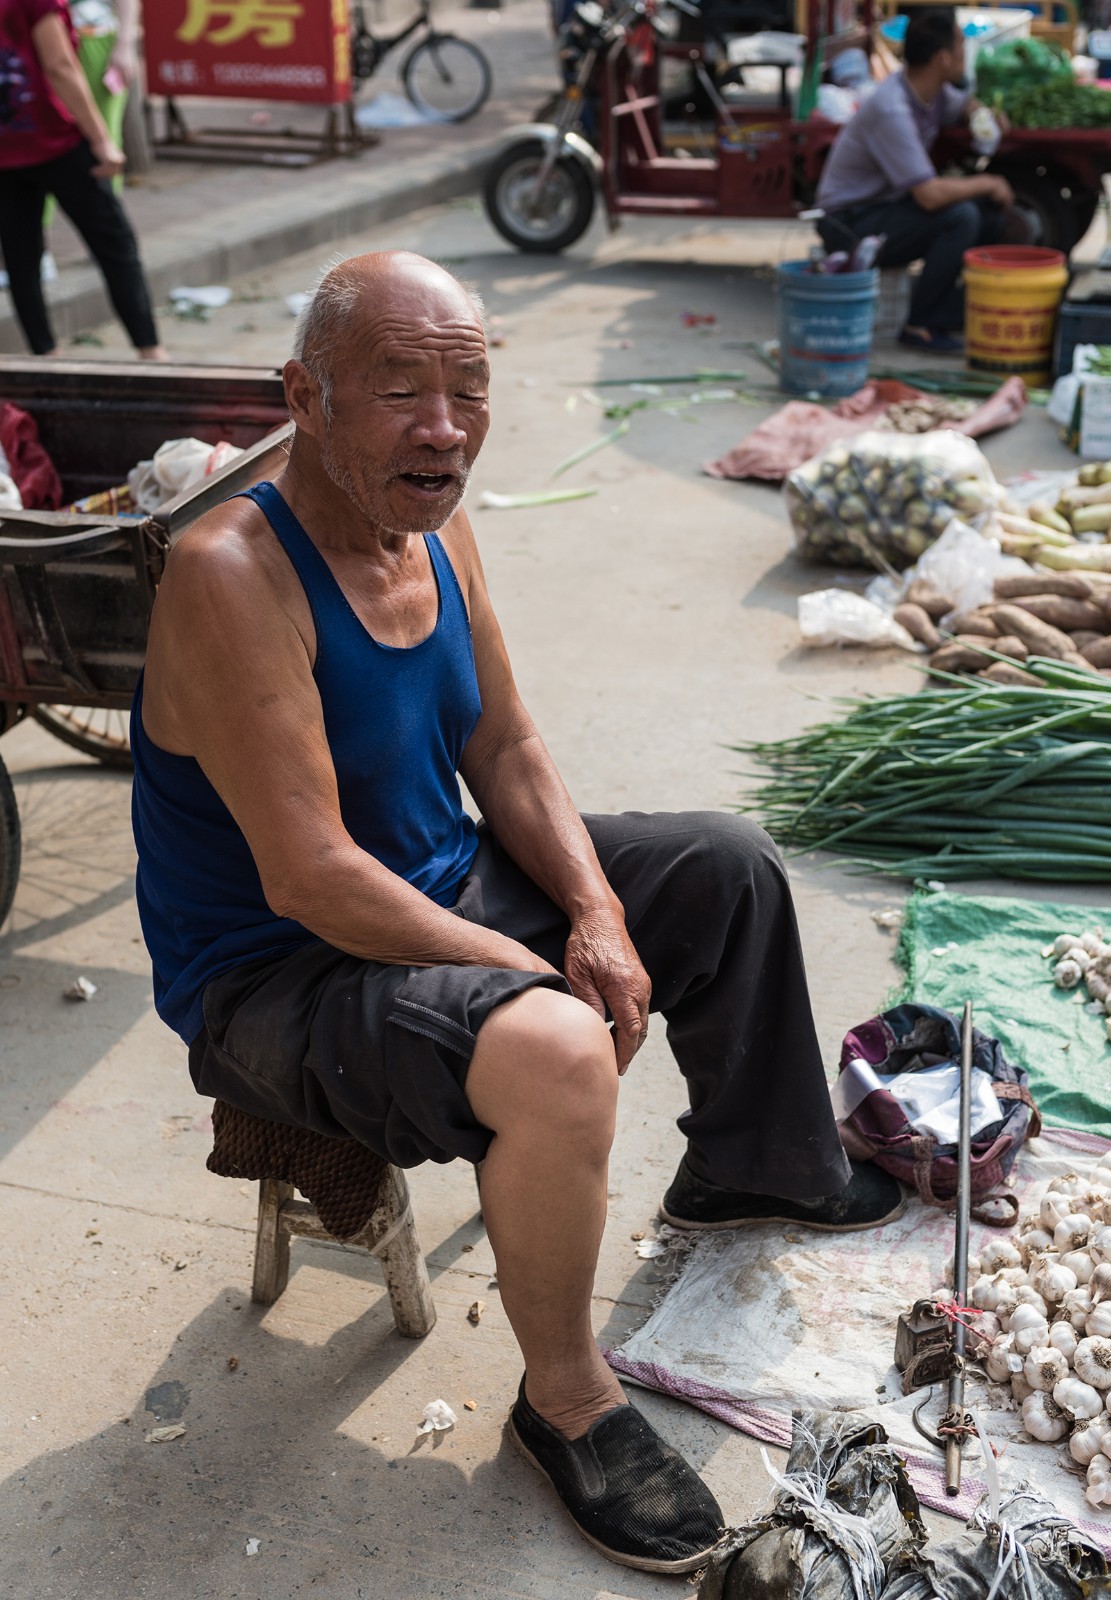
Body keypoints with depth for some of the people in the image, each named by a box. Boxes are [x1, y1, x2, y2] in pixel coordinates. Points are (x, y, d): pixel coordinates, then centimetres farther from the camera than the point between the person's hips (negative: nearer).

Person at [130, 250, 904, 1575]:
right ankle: (564, 1400, -6)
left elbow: (506, 750, 6)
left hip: (444, 890, 9)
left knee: (727, 865, 14)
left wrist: (599, 913, -8)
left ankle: (750, 1166, 36)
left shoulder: (436, 529, -2)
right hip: (277, 975, -9)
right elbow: (309, 877, -31)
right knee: (559, 1053, -36)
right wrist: (534, 973, -24)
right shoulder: (230, 576, -28)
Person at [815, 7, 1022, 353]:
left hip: (887, 206, 10)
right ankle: (921, 326, -14)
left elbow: (966, 105, 27)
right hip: (851, 225, -10)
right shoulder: (892, 110, -27)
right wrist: (986, 183, -17)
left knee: (992, 216, 2)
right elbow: (930, 195, -34)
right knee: (960, 216, -27)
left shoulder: (932, 90, 1)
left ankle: (950, 315, 10)